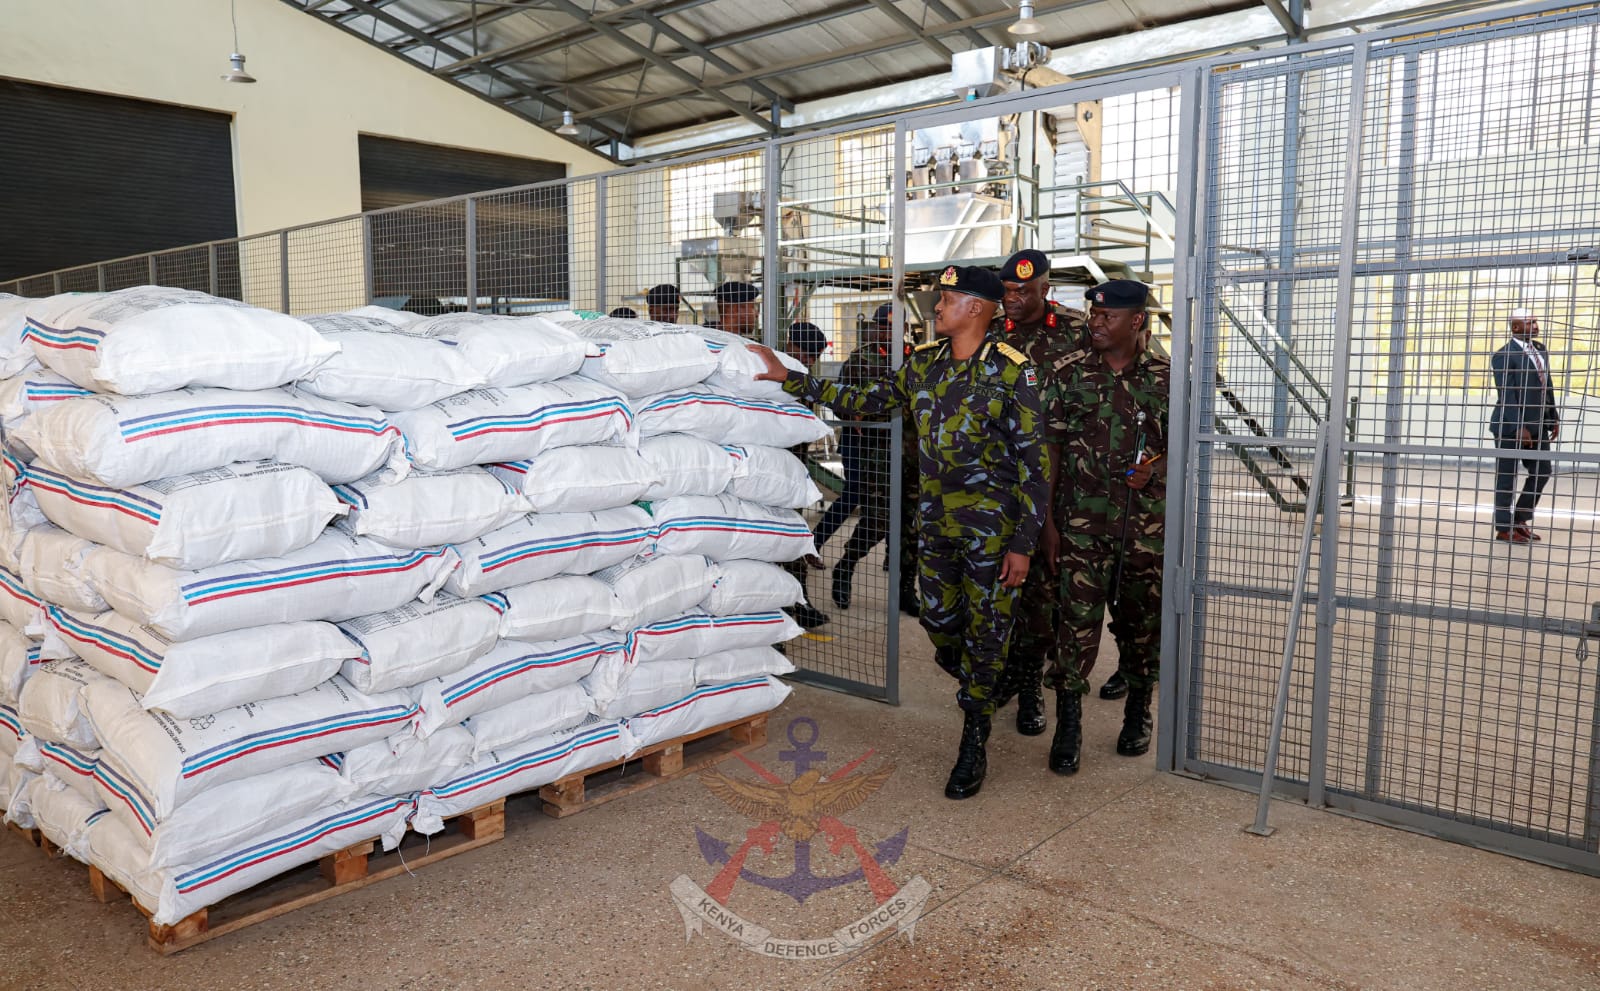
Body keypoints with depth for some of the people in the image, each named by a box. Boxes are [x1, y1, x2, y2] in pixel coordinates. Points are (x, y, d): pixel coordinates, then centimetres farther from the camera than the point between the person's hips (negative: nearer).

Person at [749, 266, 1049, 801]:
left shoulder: (1012, 371, -11)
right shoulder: (923, 363, 5)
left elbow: (1034, 462, -11)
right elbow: (864, 400, 12)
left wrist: (1023, 544, -13)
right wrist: (788, 378, 7)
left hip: (991, 525, -5)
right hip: (935, 520, 5)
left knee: (985, 630, 2)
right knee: (940, 622, 12)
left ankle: (974, 742, 17)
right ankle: (982, 688, 42)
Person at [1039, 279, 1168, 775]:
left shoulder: (1166, 375, 2)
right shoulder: (1067, 373, 0)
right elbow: (1050, 450, 1)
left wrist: (1154, 468, -11)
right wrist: (1046, 519, -3)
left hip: (1148, 524, 1)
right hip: (1083, 523, -1)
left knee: (1142, 621, 12)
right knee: (1078, 620, -3)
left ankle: (1137, 714, 31)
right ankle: (1068, 725, 8)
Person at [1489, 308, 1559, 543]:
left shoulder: (1541, 350, 12)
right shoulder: (1503, 356, -13)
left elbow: (1547, 386, 16)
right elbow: (1506, 395, -17)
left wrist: (1553, 417, 10)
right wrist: (1518, 428, -21)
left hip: (1538, 425, 8)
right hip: (1511, 426, -8)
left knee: (1542, 472, 11)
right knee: (1506, 477, 2)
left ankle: (1520, 520, 25)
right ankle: (1504, 528, 11)